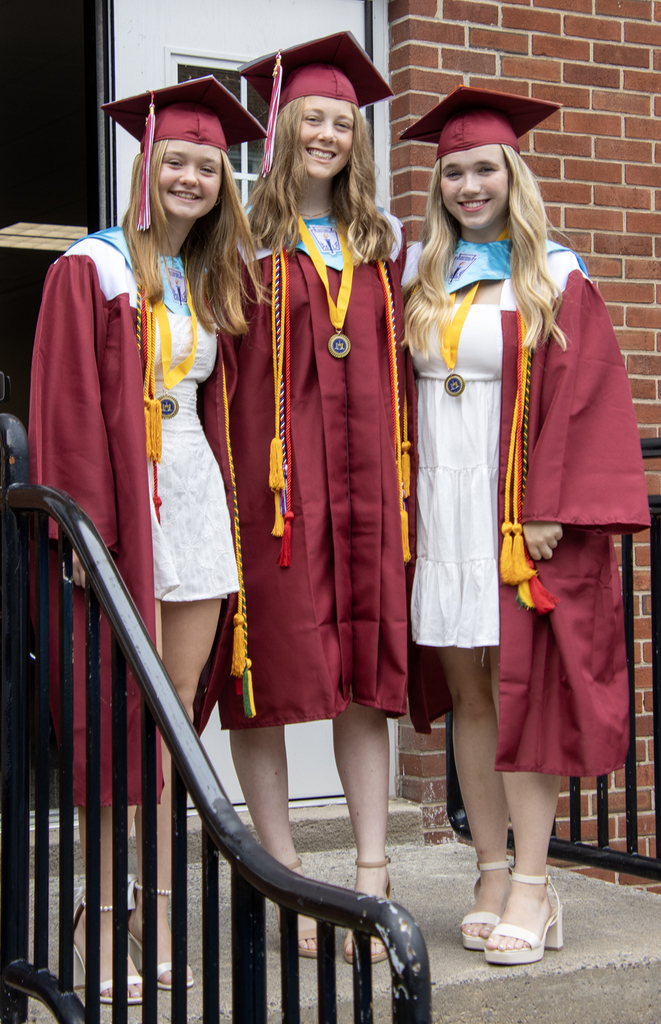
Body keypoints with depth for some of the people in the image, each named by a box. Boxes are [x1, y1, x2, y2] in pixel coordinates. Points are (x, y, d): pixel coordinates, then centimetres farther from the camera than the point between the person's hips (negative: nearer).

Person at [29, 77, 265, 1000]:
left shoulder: (212, 283, 16)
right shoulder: (92, 270, -3)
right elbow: (67, 407, -10)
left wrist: (230, 499, 11)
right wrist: (85, 524, -17)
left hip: (194, 496, 6)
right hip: (120, 498, -6)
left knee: (175, 714, 6)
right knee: (117, 719, -4)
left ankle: (155, 917, 13)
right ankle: (102, 923, 5)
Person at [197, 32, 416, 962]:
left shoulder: (382, 243, 15)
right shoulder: (243, 238, 3)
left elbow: (403, 368, 15)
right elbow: (212, 367, -4)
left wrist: (402, 476, 6)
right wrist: (239, 478, -13)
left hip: (364, 482, 4)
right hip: (272, 482, -4)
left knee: (367, 672, 3)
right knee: (273, 669, -1)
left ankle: (372, 871, 9)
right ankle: (284, 877, 9)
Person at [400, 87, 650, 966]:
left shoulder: (556, 281, -1)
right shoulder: (417, 278, 10)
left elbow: (583, 401, -7)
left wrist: (548, 509, -14)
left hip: (522, 514, -4)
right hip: (440, 513, 4)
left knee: (518, 691, -5)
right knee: (467, 696, 6)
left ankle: (532, 888, 1)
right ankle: (492, 876, 14)